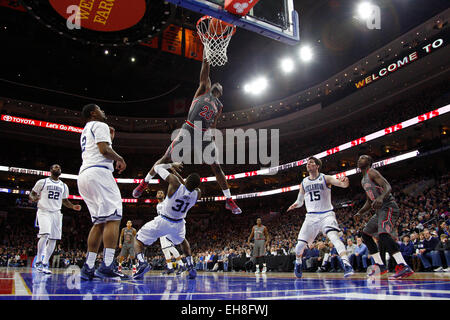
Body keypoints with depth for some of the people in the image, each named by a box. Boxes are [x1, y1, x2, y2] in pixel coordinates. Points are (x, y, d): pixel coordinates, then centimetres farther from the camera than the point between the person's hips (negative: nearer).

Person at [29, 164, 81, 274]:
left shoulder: (64, 186, 15)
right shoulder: (42, 182, 3)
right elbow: (32, 194, 5)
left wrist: (73, 206, 5)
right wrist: (33, 198, -19)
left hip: (56, 213, 5)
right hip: (44, 212, -5)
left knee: (53, 239, 0)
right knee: (45, 235, -23)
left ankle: (45, 264, 9)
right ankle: (38, 262, -11)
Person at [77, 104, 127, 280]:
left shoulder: (85, 131, 31)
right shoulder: (100, 126, 2)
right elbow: (104, 150, -12)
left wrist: (109, 139, 35)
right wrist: (119, 158, 3)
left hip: (84, 174, 10)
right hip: (98, 172, -10)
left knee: (99, 222, 8)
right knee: (113, 218, -15)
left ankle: (88, 267, 4)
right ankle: (107, 265, -25)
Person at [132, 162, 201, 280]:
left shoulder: (175, 183, -26)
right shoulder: (197, 194, -15)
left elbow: (157, 167, -13)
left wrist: (171, 165, 1)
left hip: (162, 221, -4)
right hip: (178, 224, 4)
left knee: (138, 240, 11)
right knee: (183, 241, 36)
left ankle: (142, 262, -17)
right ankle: (190, 267, 21)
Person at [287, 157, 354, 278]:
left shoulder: (326, 178, -1)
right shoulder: (303, 183, 10)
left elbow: (343, 184, -16)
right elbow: (300, 201, 19)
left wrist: (344, 181, -40)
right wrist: (295, 205, -5)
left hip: (326, 214, -3)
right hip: (311, 216, 3)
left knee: (334, 237, -29)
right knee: (300, 244, 0)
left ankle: (347, 265, -30)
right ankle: (298, 263, 29)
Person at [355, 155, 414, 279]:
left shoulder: (372, 172, -6)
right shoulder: (363, 180, 23)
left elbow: (388, 187, -20)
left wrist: (381, 197, -39)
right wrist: (359, 213, 19)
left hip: (388, 206, -11)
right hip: (380, 209, 11)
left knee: (383, 233, -30)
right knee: (366, 233, 14)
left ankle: (404, 267, -36)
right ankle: (380, 266, 18)